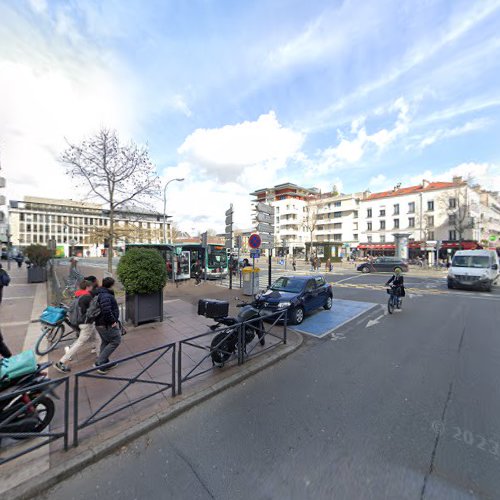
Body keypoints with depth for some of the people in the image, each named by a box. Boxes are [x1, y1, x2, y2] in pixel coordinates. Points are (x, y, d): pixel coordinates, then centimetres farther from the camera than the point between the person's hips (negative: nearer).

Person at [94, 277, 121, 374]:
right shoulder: (106, 296, -23)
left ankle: (105, 363, 31)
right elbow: (106, 310, -35)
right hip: (107, 325, -10)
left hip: (99, 324, 10)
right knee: (116, 341, 2)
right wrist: (113, 321, -24)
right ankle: (100, 362, 3)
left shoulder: (99, 294, 10)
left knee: (105, 342, 20)